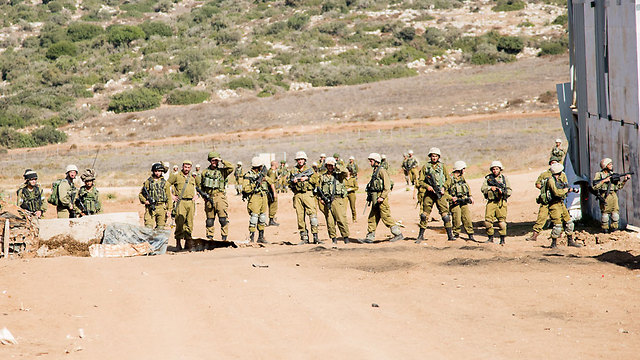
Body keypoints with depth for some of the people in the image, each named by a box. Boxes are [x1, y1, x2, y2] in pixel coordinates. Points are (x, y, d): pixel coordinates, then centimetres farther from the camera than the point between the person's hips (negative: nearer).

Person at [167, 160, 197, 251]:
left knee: (189, 224, 4)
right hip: (180, 202, -5)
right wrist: (172, 196, -4)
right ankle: (178, 243, -6)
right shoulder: (176, 176, 2)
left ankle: (188, 243, 9)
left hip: (190, 202, 5)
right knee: (180, 223, -11)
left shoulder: (192, 179, 18)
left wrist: (194, 196, 16)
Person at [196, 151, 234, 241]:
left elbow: (231, 167, -13)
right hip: (209, 197, 3)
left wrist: (222, 161, -10)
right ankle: (209, 236, 15)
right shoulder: (205, 172, 12)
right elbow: (198, 182, 22)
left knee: (223, 218, -10)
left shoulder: (222, 171, 4)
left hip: (219, 196, -3)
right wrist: (202, 193, 10)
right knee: (210, 219, 7)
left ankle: (224, 237, -6)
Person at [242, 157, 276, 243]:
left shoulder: (262, 174, 13)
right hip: (254, 198, -7)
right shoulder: (248, 175, -7)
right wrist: (255, 184, -20)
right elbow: (245, 189, -15)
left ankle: (261, 237, 17)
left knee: (263, 217, 10)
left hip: (264, 197, 7)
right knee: (254, 216, -11)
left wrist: (274, 192, 15)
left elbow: (270, 182, 27)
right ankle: (251, 238, -9)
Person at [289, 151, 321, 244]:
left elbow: (316, 179, 2)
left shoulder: (310, 170, 10)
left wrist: (307, 178, -10)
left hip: (307, 194, -2)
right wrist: (293, 181, -6)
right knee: (300, 216, 1)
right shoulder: (293, 171, 13)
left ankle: (315, 236, -12)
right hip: (297, 195, 2)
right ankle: (304, 237, 5)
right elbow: (289, 183, 15)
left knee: (312, 214, -12)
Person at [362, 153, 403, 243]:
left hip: (382, 198, -9)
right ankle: (370, 237, 11)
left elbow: (387, 186, -18)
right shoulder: (375, 171, 16)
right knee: (372, 218, 8)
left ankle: (398, 234, -2)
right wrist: (370, 196, 21)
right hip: (376, 199, 9)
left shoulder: (381, 171, -12)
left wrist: (382, 197, -24)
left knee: (386, 217, -7)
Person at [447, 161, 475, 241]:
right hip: (455, 202, -6)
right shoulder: (450, 178, -9)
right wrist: (451, 198, -19)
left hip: (463, 201, 6)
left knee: (467, 218, 1)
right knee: (457, 220, -6)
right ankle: (456, 234, 11)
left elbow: (467, 187, 25)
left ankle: (470, 235, 4)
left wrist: (470, 196, 14)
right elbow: (444, 190, -12)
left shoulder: (462, 177, 14)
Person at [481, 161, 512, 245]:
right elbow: (483, 188, 1)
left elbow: (509, 191, 6)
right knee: (488, 220, -3)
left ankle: (502, 239, -1)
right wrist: (490, 188, -14)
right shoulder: (488, 178, 9)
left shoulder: (504, 178, 8)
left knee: (502, 220, -7)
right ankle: (490, 237, 12)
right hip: (491, 202, 1)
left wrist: (503, 191, -12)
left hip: (501, 202, -1)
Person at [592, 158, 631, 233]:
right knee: (605, 214, -3)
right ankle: (605, 229, 6)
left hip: (613, 196, 5)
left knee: (615, 214, -1)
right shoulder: (599, 175, 1)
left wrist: (624, 180, 2)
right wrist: (604, 181, -13)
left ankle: (614, 228, 8)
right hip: (605, 197, -5)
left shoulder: (613, 174, 16)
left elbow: (619, 186, 17)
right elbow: (595, 187, -9)